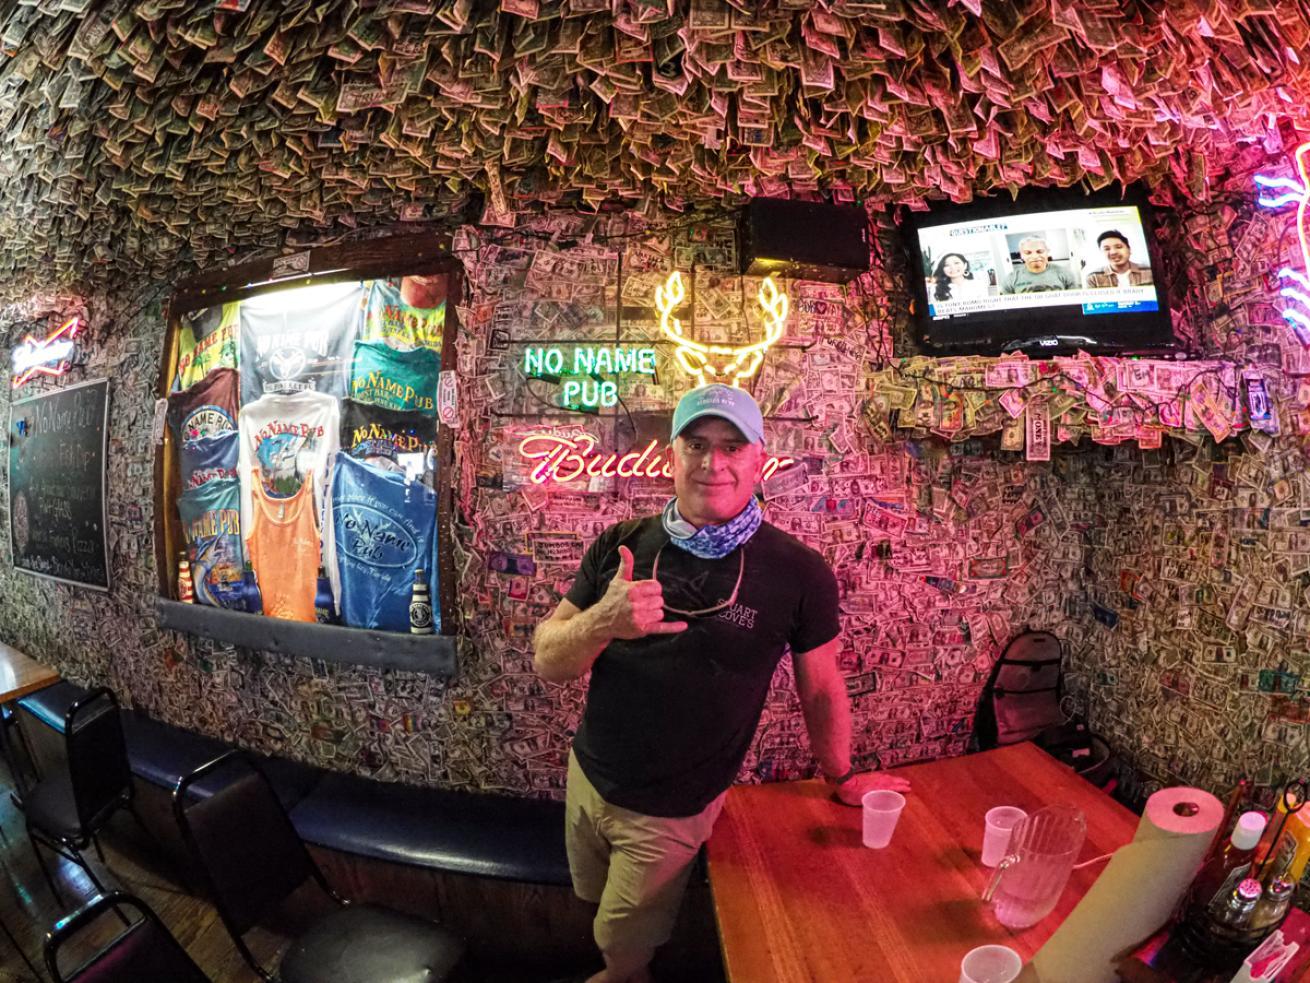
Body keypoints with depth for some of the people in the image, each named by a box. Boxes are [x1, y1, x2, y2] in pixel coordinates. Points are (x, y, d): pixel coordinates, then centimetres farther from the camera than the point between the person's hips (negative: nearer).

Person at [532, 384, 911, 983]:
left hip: (672, 812, -3)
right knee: (597, 906, 29)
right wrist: (602, 623, -30)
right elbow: (547, 663, -10)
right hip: (588, 776, 4)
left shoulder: (797, 572, -18)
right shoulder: (621, 547, -11)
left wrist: (842, 779, 9)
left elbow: (820, 688, -5)